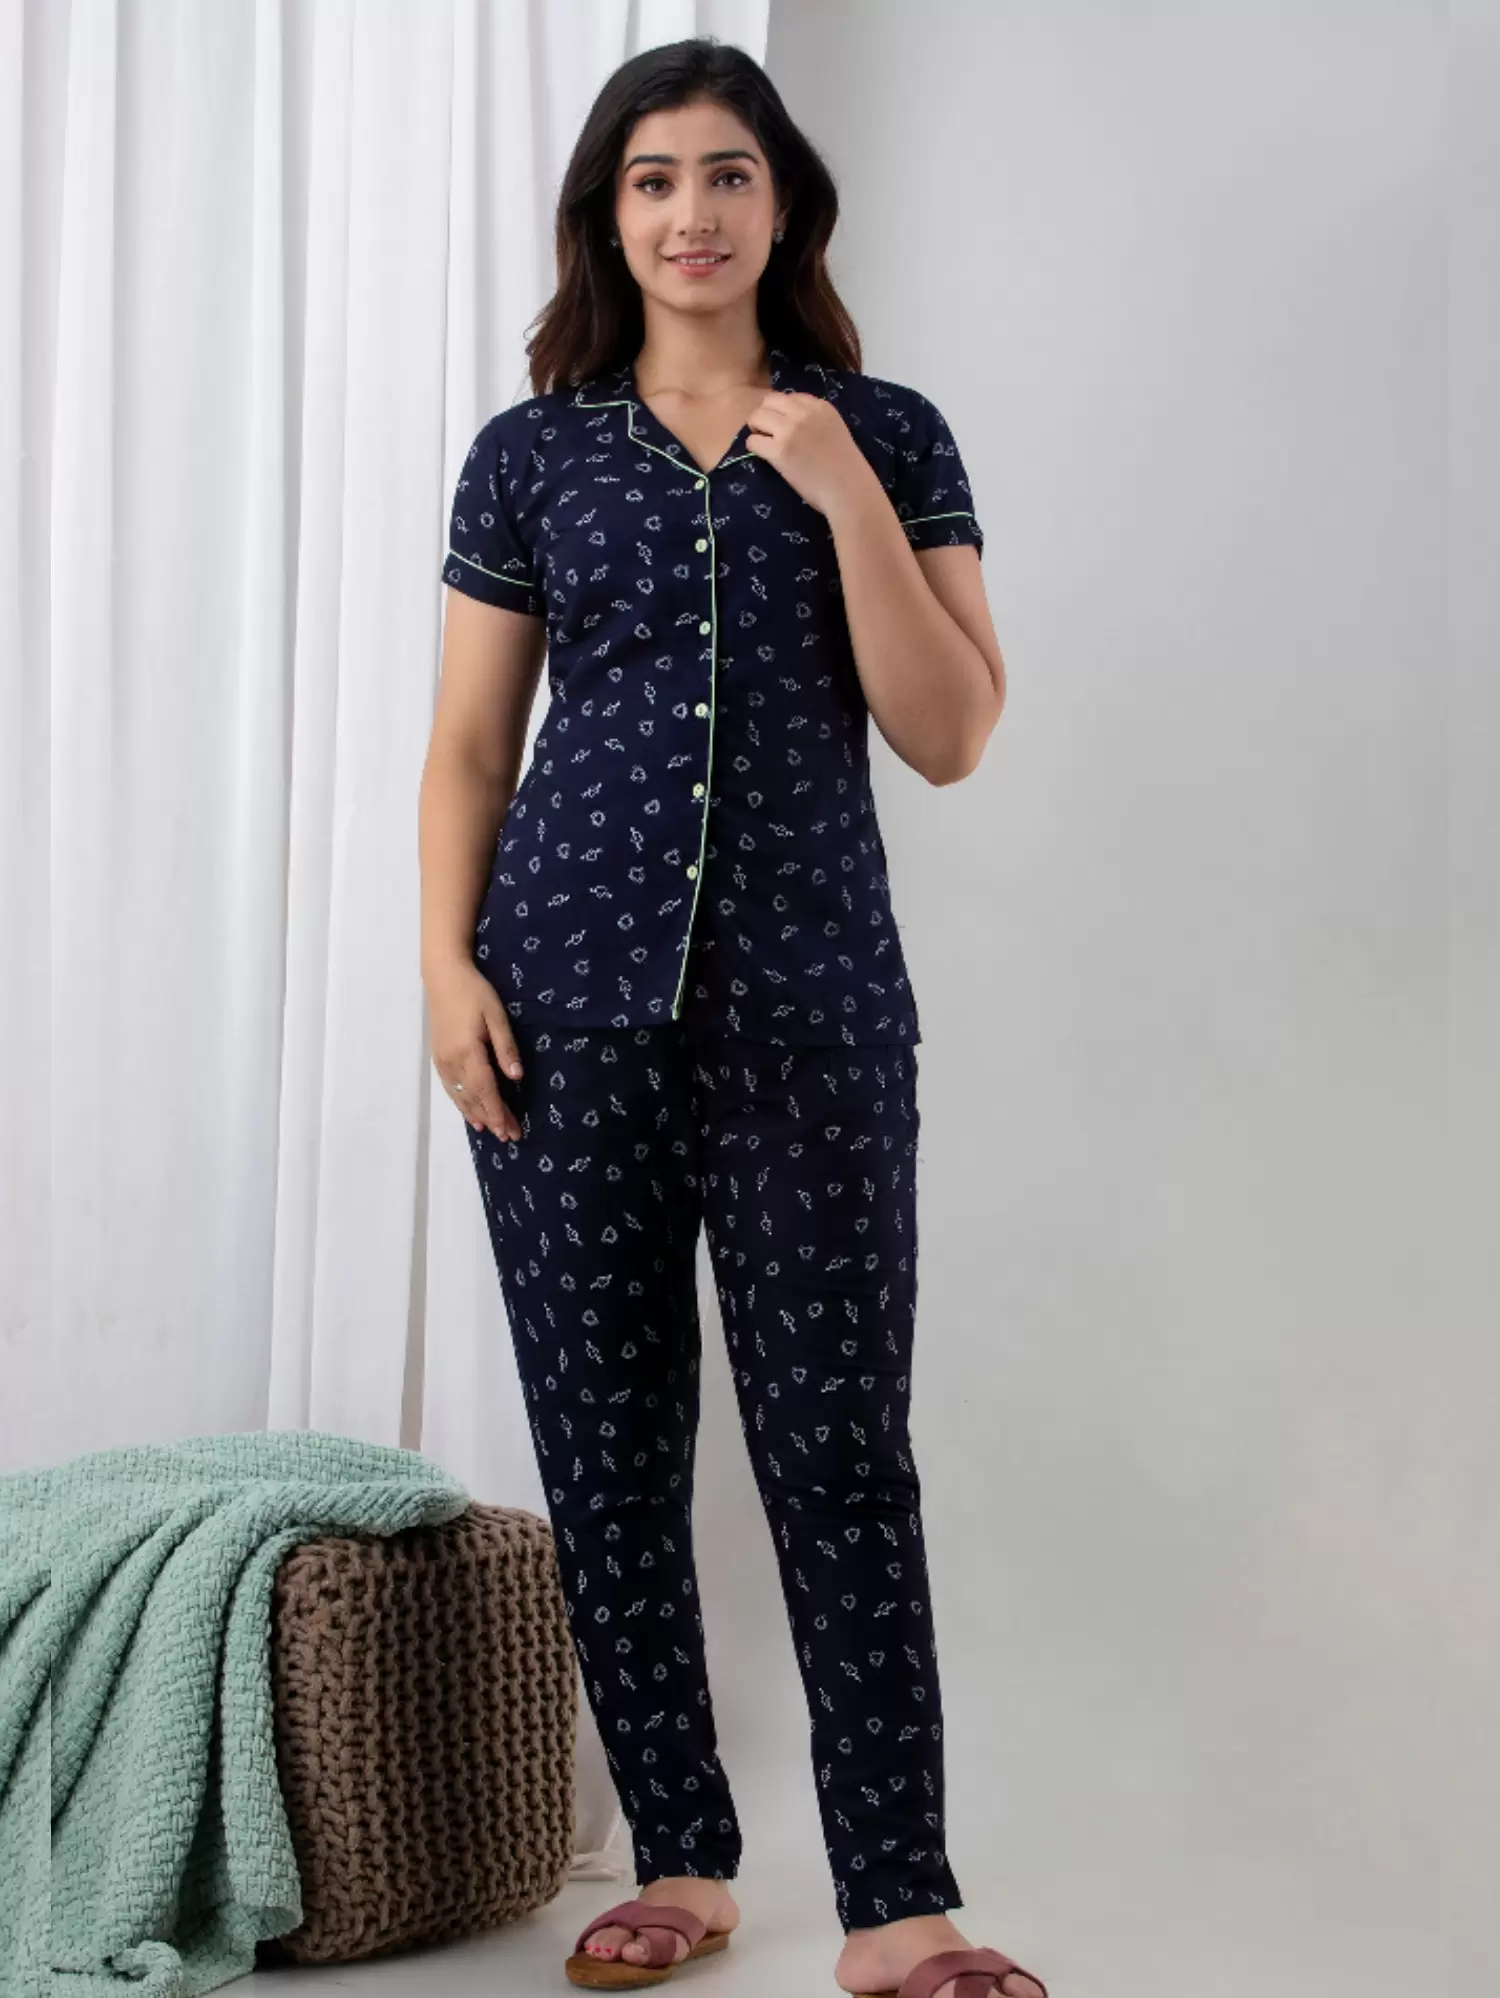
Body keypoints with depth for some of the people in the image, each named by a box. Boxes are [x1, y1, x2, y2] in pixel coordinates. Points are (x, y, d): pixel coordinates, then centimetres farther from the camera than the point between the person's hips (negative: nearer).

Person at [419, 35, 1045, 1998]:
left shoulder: (887, 437, 6)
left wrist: (848, 498, -10)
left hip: (810, 1002, -1)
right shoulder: (530, 455, 9)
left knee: (840, 1450, -4)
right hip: (573, 998, 2)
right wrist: (447, 968, -4)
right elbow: (469, 744, 9)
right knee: (606, 1448, 6)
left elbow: (951, 734, -2)